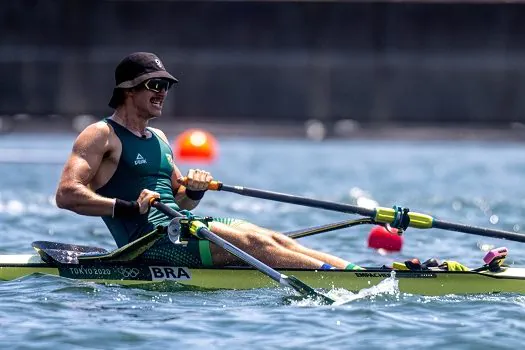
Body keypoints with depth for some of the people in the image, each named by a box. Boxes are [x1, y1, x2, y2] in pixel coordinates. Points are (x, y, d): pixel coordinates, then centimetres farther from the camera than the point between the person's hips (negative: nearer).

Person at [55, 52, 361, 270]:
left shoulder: (158, 139, 25)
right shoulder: (101, 135, -1)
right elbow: (66, 194, -13)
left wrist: (194, 191, 2)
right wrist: (127, 207, -23)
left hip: (180, 227, 9)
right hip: (148, 239, -8)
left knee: (271, 238, -10)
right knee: (250, 242, -23)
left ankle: (353, 269, -22)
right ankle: (341, 279, -32)